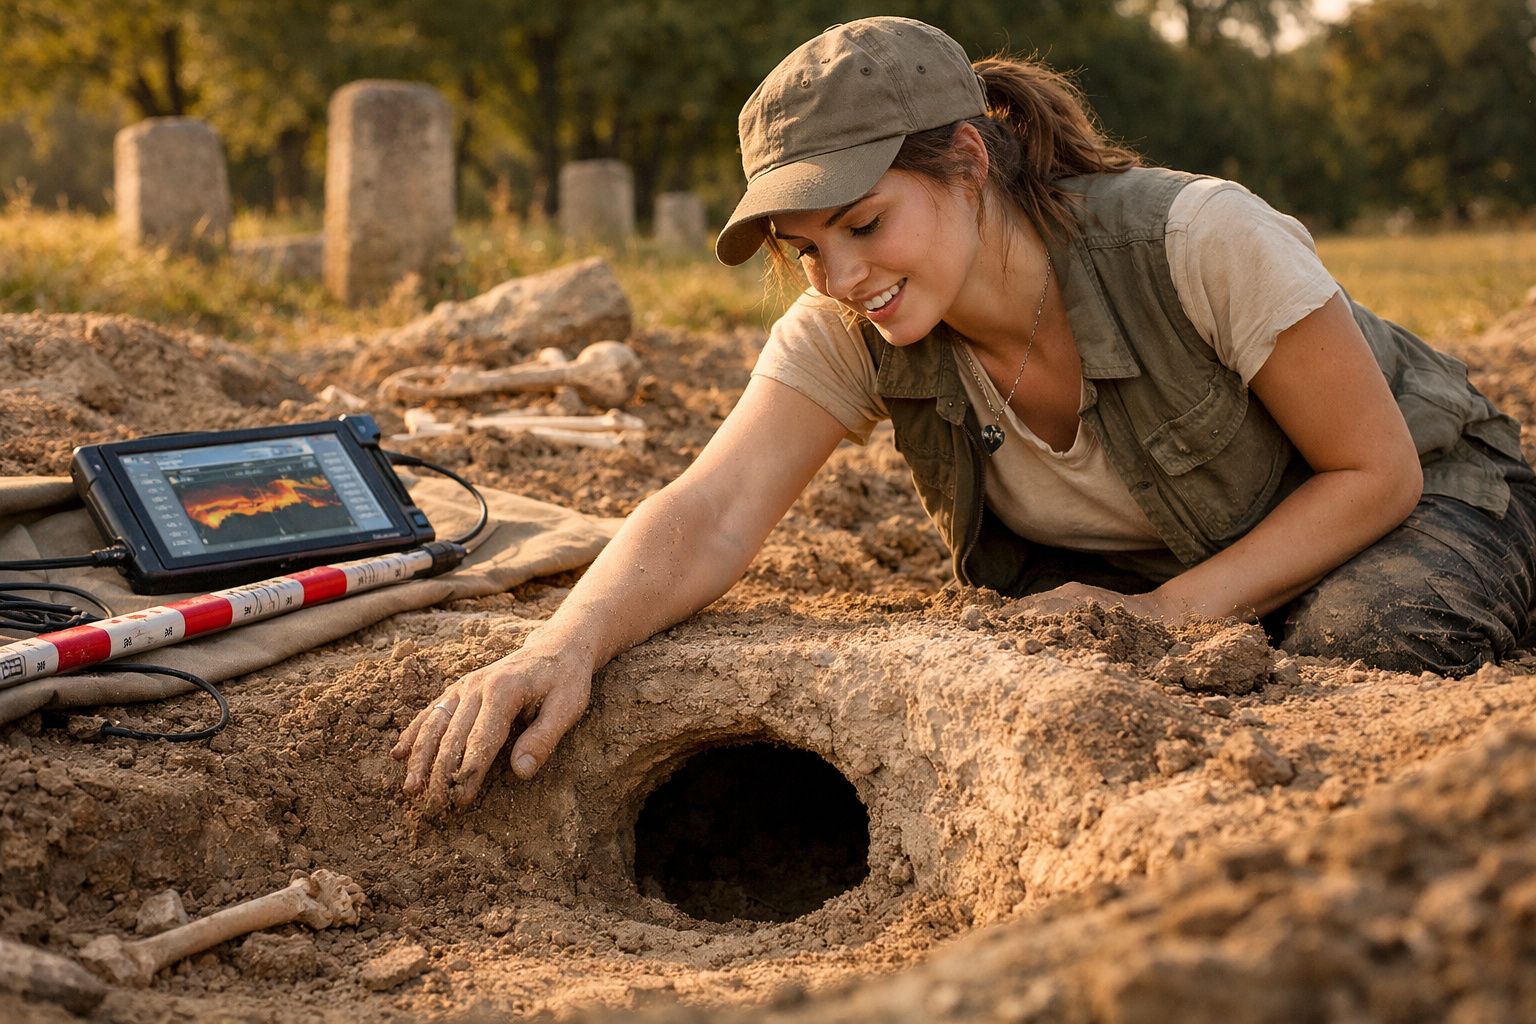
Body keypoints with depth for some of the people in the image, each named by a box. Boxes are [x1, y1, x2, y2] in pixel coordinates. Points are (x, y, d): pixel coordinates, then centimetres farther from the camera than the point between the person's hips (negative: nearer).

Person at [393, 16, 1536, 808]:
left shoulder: (1202, 242, -33)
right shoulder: (849, 332, -21)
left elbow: (1376, 471, -23)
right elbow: (711, 517, -33)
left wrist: (1166, 613, -32)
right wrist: (564, 647, -52)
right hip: (1146, 560, 4)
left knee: (1363, 636, -36)